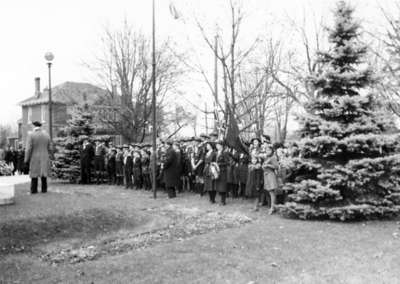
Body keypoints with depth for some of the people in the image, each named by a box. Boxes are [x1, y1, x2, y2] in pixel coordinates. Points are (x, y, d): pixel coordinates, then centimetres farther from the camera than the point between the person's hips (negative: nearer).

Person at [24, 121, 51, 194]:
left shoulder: (31, 135, -11)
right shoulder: (46, 135, 1)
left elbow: (28, 149, -14)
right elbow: (49, 148, 5)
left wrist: (26, 159, -6)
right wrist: (48, 157, 16)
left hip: (35, 158, -3)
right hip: (44, 158, 3)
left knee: (34, 173, 6)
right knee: (44, 173, 9)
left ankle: (34, 190, 7)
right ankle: (44, 189, 10)